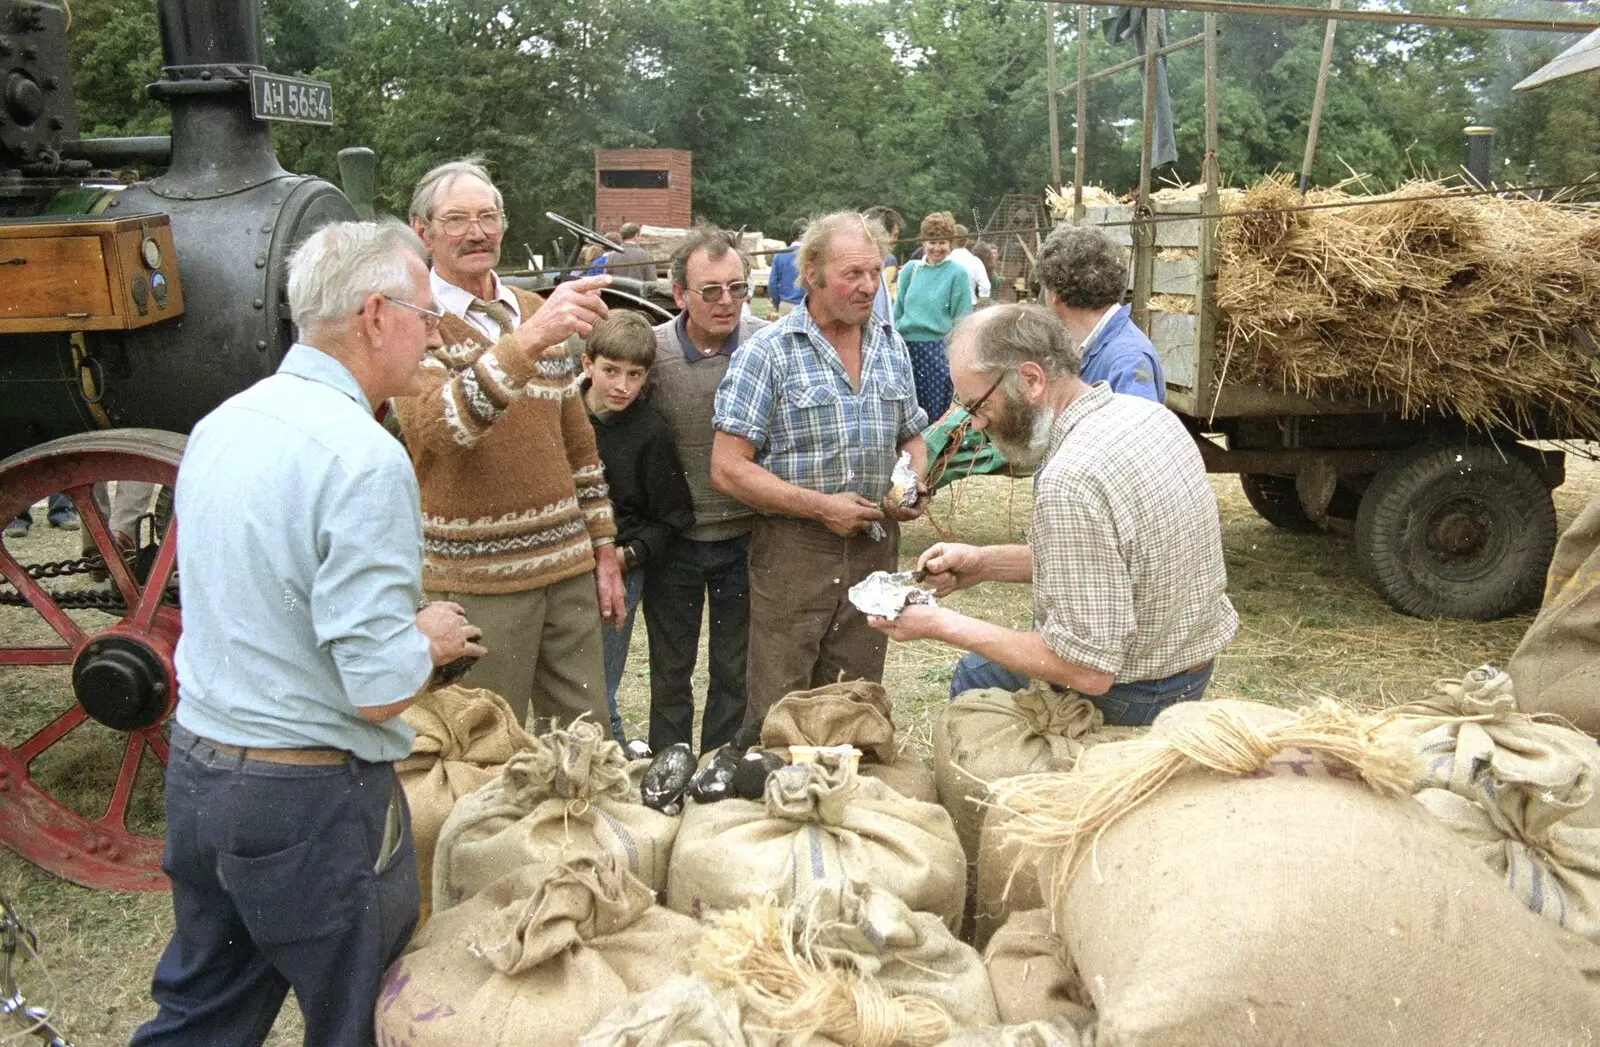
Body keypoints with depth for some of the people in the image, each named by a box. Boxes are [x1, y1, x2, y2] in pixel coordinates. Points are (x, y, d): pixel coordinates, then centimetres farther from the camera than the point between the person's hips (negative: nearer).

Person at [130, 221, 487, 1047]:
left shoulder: (220, 425, 5)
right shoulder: (365, 460, -22)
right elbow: (378, 690, -24)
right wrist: (429, 639, -3)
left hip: (195, 770, 8)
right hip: (309, 800, -8)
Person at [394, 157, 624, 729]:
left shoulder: (536, 312, 13)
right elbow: (438, 426, -27)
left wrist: (603, 549, 14)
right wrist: (529, 339, -38)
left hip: (569, 567, 5)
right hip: (476, 583, -5)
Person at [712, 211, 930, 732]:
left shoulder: (892, 347, 9)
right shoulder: (767, 353, -8)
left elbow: (912, 439, 21)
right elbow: (728, 469, -13)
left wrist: (914, 485, -2)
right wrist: (820, 505, -18)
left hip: (876, 548, 5)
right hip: (794, 549, -5)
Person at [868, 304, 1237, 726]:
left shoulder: (1070, 485, -33)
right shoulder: (1147, 412, -4)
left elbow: (1087, 671, -30)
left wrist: (943, 626, -22)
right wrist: (986, 563, 3)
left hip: (1128, 702, -9)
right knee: (975, 670, 24)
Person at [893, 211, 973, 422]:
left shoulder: (957, 274, -3)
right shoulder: (910, 269, 8)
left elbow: (962, 319, -4)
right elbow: (898, 309, 14)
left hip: (938, 348, -4)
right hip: (907, 347, 4)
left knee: (937, 413, 0)